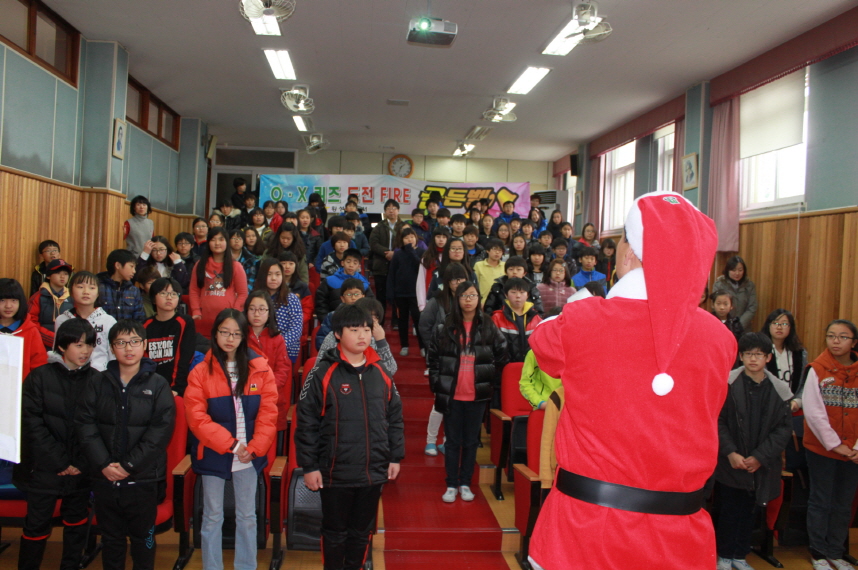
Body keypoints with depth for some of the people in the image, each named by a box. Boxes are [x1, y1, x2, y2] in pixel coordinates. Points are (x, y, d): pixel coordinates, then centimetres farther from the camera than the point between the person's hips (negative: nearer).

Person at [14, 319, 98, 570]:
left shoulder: (97, 380, -1)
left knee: (77, 523, 13)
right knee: (37, 525, 5)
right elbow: (32, 424, -7)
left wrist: (83, 463, -11)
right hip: (44, 469, -1)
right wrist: (59, 462, -11)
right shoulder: (40, 377, -3)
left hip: (81, 471, 2)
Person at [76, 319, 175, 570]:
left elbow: (161, 429, -9)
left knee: (143, 538, 10)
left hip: (143, 478, -2)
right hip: (104, 477, 2)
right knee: (110, 539, 14)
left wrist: (130, 465, -15)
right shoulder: (97, 383, 5)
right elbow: (85, 424, -2)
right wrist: (103, 463, -14)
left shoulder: (158, 384, -2)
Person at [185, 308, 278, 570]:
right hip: (213, 455, -1)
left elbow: (268, 413, -3)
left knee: (247, 517, 12)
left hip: (249, 456, 1)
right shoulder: (201, 371, -5)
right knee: (212, 517, 11)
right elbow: (196, 417, -11)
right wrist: (232, 444, -16)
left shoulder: (260, 369, -3)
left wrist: (254, 447, -13)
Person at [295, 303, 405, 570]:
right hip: (336, 473, -4)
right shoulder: (322, 374, -10)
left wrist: (395, 457, 8)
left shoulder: (381, 375, 4)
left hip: (374, 472, 4)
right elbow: (306, 423, -9)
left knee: (362, 531, 17)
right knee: (335, 532, 12)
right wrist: (309, 467, -9)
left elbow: (395, 418, 11)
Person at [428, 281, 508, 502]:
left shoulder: (489, 328, 0)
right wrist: (437, 383, -2)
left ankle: (465, 484, 23)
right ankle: (451, 485, 17)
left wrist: (491, 383, 0)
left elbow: (501, 358, 4)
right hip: (451, 395, 0)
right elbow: (433, 357, 4)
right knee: (453, 441, 7)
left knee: (471, 441, 10)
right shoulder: (444, 328, -1)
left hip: (477, 396, 0)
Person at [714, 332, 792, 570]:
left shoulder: (778, 390, 0)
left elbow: (785, 428, 0)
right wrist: (730, 453, -15)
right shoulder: (728, 384, -7)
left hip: (761, 466, 2)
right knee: (728, 511, 6)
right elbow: (718, 421, -7)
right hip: (731, 463, -2)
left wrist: (760, 457, -8)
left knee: (749, 513, 12)